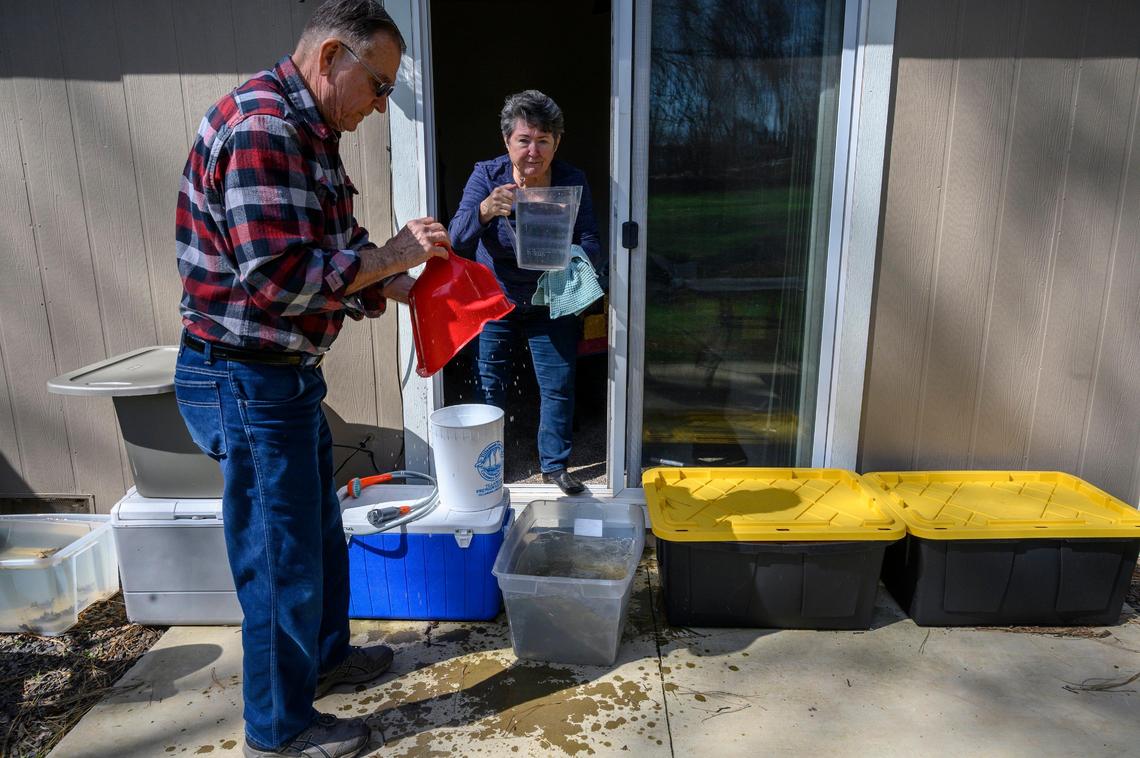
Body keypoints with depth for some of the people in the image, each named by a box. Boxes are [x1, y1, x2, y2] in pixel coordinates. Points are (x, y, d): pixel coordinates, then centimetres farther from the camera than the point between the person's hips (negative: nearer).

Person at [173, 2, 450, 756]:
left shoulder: (310, 131, 12)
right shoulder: (259, 127, -21)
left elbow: (333, 258, 16)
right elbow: (277, 277, -29)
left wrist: (406, 286, 4)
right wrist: (391, 254, -20)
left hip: (286, 374, 10)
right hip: (246, 381, -10)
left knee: (320, 527, 23)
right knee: (281, 555, 5)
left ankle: (324, 653, 45)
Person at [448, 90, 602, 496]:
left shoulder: (573, 182, -12)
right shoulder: (486, 176, -16)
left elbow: (592, 247, -15)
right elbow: (457, 242, -26)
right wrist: (483, 211, -47)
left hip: (551, 303, 1)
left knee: (558, 386, 6)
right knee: (488, 390, 8)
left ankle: (555, 465, 26)